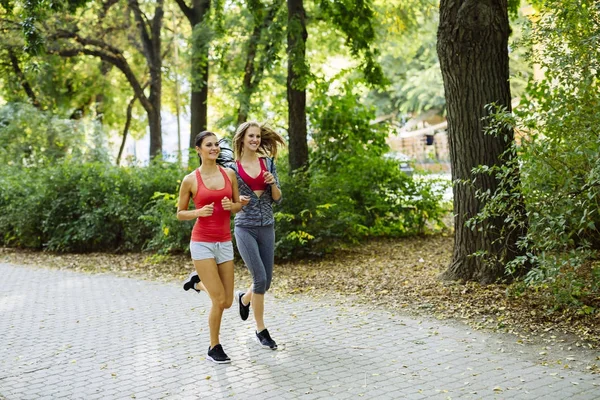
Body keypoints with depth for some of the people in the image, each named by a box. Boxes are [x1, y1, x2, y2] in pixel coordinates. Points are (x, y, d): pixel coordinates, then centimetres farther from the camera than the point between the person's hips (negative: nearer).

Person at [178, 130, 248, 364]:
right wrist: (199, 212, -15)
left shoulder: (229, 174, 5)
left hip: (225, 243, 5)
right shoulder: (190, 180, -4)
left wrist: (231, 206, -9)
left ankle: (198, 281, 37)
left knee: (227, 302, 8)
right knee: (219, 300, -8)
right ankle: (214, 348, 13)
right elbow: (180, 214, 4)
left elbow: (239, 205, 14)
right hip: (202, 243, -4)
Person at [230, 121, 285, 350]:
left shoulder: (268, 163, 6)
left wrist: (272, 183, -12)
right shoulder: (233, 168, -1)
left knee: (266, 281, 7)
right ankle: (261, 329, 7)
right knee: (260, 278, -11)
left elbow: (278, 198, 7)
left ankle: (244, 298, 42)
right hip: (245, 228, -3)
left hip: (267, 227, 4)